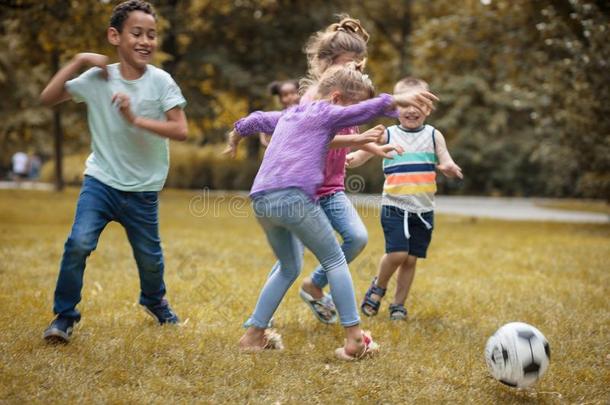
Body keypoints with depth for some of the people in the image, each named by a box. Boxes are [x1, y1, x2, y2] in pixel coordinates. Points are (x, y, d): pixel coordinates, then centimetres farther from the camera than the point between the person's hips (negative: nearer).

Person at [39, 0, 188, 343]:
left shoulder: (161, 82, -10)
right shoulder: (97, 78, -6)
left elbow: (181, 131, -17)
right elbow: (48, 98, -8)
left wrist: (136, 120, -27)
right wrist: (79, 61, -14)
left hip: (143, 190, 0)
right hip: (101, 181, 0)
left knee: (150, 256, 13)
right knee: (79, 243, -20)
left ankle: (155, 301, 46)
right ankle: (65, 315, -2)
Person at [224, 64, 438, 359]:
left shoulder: (287, 115, 29)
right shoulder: (325, 113, 7)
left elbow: (254, 120, 46)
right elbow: (364, 111, -11)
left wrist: (234, 139, 64)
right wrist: (397, 99, -22)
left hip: (261, 200, 8)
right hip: (293, 197, -8)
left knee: (289, 268, 23)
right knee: (335, 261, 5)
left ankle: (254, 334, 22)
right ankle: (354, 339, -1)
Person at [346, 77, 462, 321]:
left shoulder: (433, 135, 4)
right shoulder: (387, 135, 1)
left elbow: (447, 163, -2)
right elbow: (362, 155, 1)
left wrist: (449, 168, -26)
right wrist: (350, 159, -22)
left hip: (423, 209, 2)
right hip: (394, 207, -2)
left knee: (411, 259, 4)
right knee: (397, 253, -16)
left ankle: (398, 304, 22)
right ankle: (378, 287, 14)